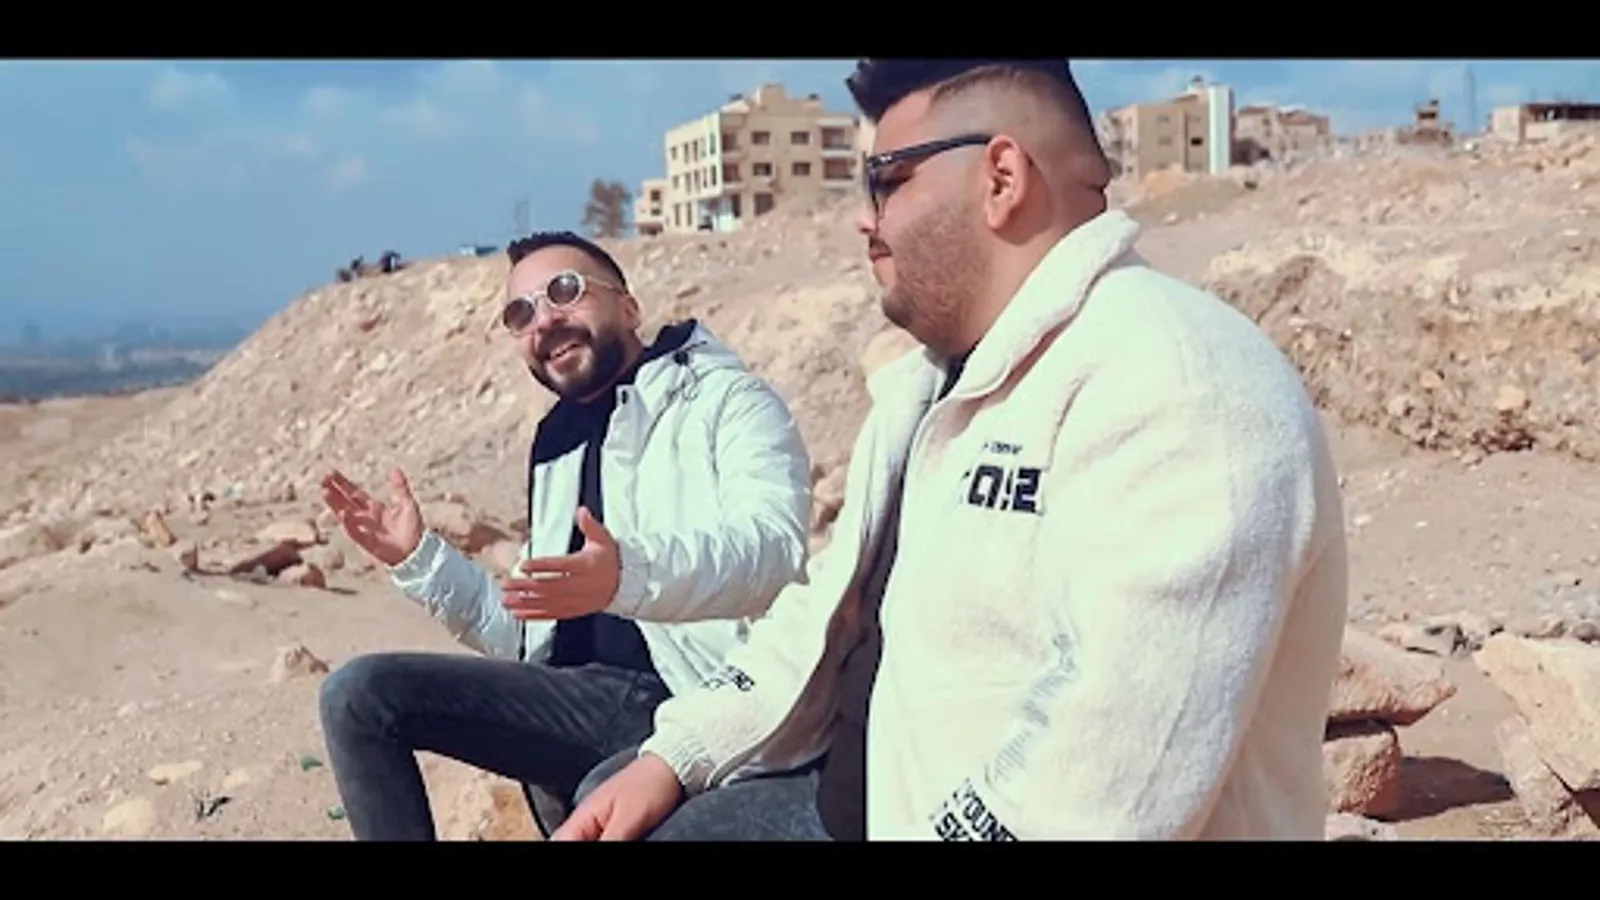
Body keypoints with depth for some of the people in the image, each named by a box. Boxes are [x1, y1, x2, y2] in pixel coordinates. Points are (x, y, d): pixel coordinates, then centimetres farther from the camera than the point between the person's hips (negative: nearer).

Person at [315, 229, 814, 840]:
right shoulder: (557, 455, 25)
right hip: (585, 700, 7)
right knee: (360, 695, -9)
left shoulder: (726, 400, 3)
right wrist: (419, 559, 13)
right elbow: (527, 635, 26)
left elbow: (774, 546, -19)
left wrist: (629, 575, -36)